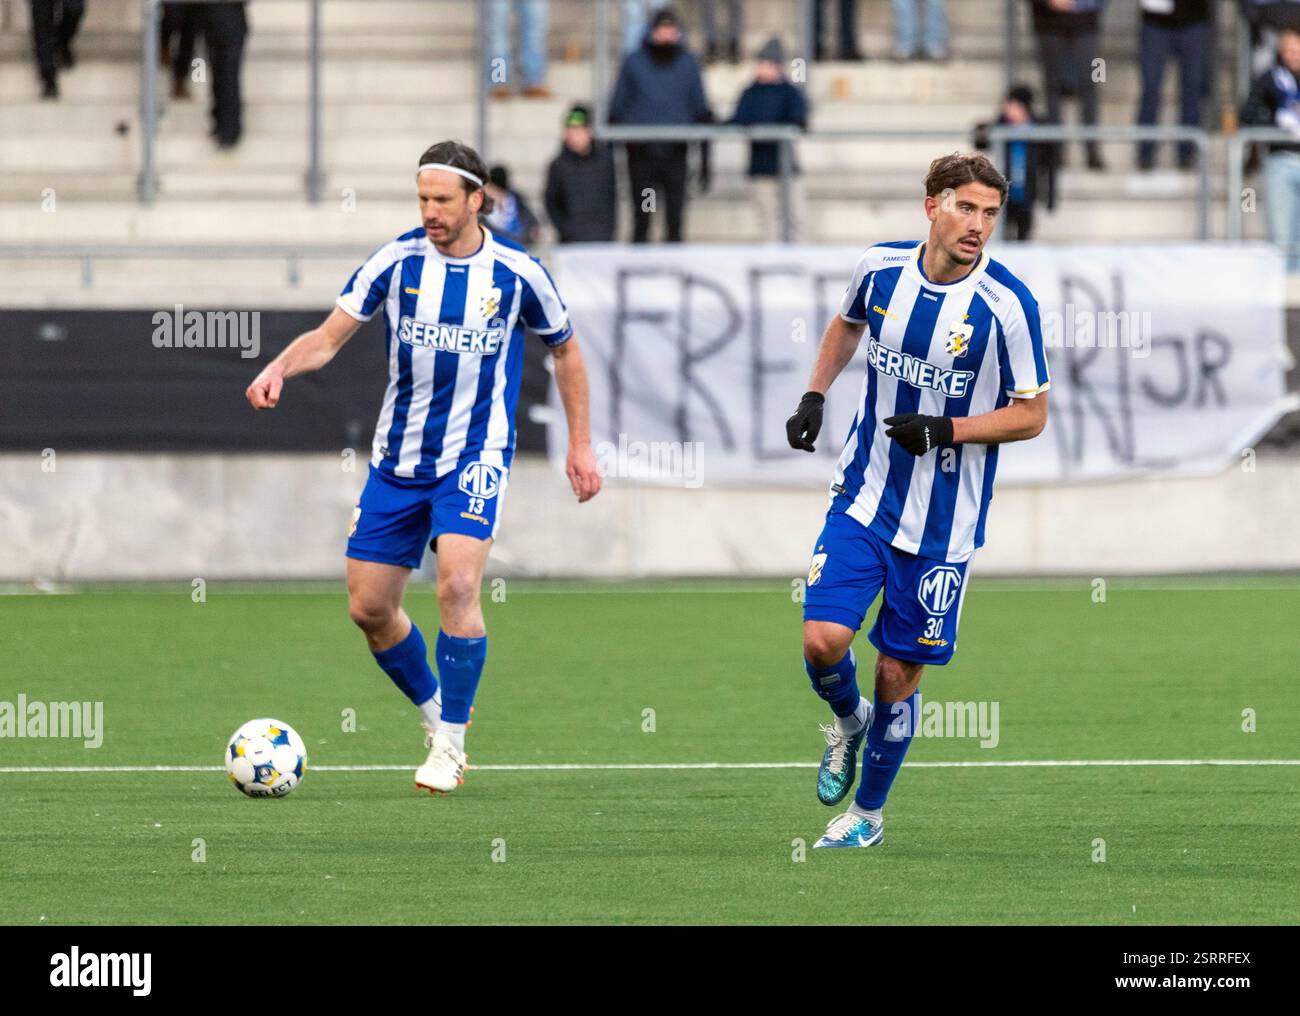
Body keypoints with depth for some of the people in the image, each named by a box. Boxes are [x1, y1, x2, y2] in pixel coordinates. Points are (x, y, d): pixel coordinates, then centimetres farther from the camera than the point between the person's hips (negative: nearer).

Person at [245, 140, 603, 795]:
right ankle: (435, 714, 28)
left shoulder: (517, 274, -6)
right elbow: (330, 335, -7)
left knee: (457, 583, -24)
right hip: (398, 458, 3)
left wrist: (580, 443, 9)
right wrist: (281, 367, -28)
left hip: (474, 457, -3)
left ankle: (451, 743, -11)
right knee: (369, 606, 3)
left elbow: (564, 349, 10)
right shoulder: (397, 261, -5)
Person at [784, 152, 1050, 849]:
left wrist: (946, 430, -21)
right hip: (863, 498, 2)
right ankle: (849, 721, 23)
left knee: (898, 673, 4)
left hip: (941, 523, -2)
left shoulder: (1006, 305, -16)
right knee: (823, 640, -12)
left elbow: (1032, 414, -8)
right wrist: (815, 394, 7)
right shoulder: (881, 268, -4)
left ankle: (867, 812, 26)